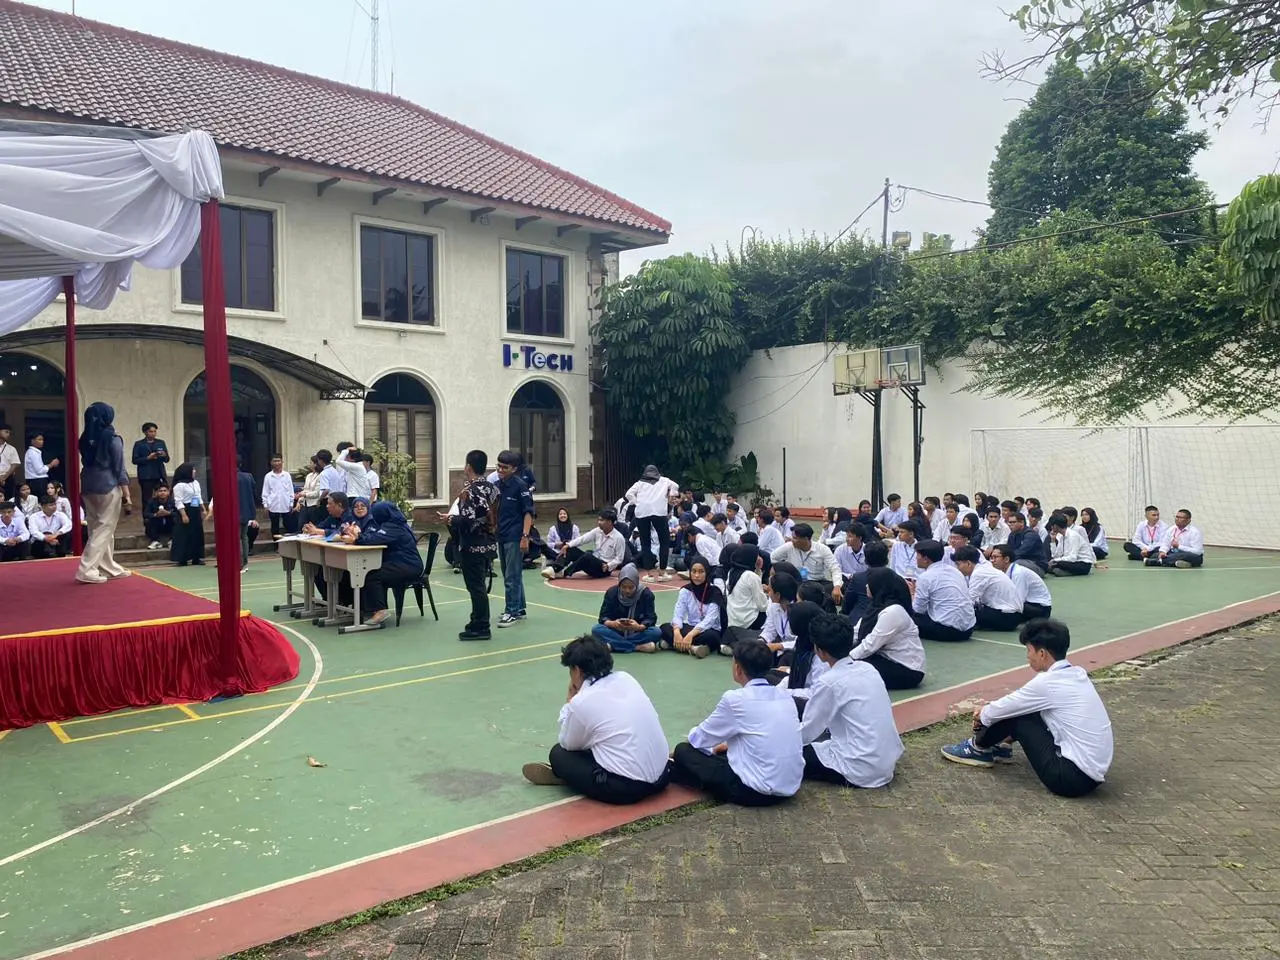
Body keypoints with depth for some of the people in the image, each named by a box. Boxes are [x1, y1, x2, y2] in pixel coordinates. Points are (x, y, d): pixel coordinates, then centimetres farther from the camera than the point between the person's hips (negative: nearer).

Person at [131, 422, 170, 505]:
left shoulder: (161, 443, 15)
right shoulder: (139, 444, 5)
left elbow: (167, 459, 13)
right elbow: (135, 460, -1)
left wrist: (164, 456, -9)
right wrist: (148, 458, -14)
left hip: (160, 475, 2)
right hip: (146, 476, -2)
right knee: (147, 500, -1)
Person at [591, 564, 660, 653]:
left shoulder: (646, 594, -10)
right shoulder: (612, 592, -8)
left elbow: (651, 618, -15)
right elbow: (603, 616, -11)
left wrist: (640, 627, -37)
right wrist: (612, 624, -34)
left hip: (638, 632, -1)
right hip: (617, 631, 1)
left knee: (657, 633, -31)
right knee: (596, 630, -28)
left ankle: (613, 645, -30)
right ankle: (639, 647, -32)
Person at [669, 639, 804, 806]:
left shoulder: (735, 699, -13)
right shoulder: (785, 695, 5)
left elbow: (701, 738, 2)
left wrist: (679, 752, 22)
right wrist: (730, 744, 32)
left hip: (758, 790, -7)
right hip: (791, 786, 7)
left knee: (685, 751, 7)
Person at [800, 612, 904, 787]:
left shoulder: (828, 682, -18)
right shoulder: (867, 668, 4)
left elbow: (807, 732, -6)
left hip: (863, 770, -8)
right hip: (889, 760, 8)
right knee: (823, 735, 27)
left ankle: (849, 777, 6)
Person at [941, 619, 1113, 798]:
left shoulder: (1047, 682, -17)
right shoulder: (1077, 674, 8)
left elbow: (1004, 708, -2)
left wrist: (982, 716, 19)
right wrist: (989, 713, 22)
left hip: (1073, 777, -8)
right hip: (1094, 772, 8)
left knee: (1014, 714, 0)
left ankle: (979, 748, 23)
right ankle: (996, 745, 34)